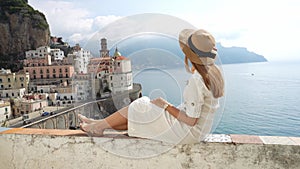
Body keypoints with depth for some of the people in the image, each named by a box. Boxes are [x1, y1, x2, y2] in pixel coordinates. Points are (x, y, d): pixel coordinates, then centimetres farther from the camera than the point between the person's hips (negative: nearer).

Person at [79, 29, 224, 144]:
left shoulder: (196, 82, -28)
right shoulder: (213, 71, 0)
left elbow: (191, 120, -25)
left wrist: (166, 105, -15)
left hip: (188, 133, -8)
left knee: (139, 108, -3)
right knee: (138, 117, 10)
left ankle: (99, 126, 15)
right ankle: (99, 125, 21)